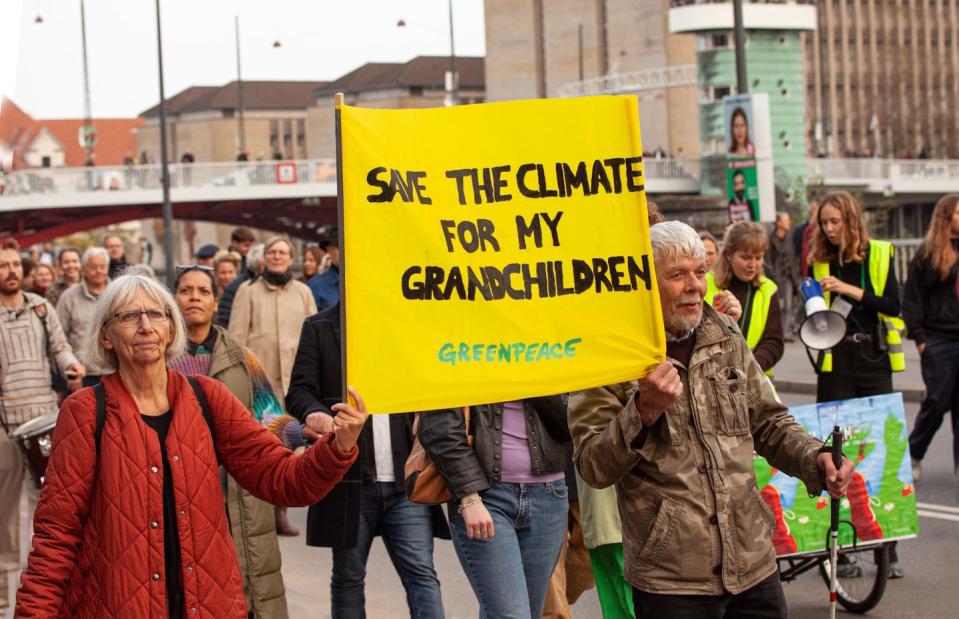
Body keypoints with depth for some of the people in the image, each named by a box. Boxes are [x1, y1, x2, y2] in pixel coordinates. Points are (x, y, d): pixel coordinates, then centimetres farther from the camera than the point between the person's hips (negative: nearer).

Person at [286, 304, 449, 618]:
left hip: (404, 479, 1)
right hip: (349, 480, -1)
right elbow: (299, 391, -4)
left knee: (422, 575, -4)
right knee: (348, 578, 10)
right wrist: (314, 412, -27)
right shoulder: (319, 328, 4)